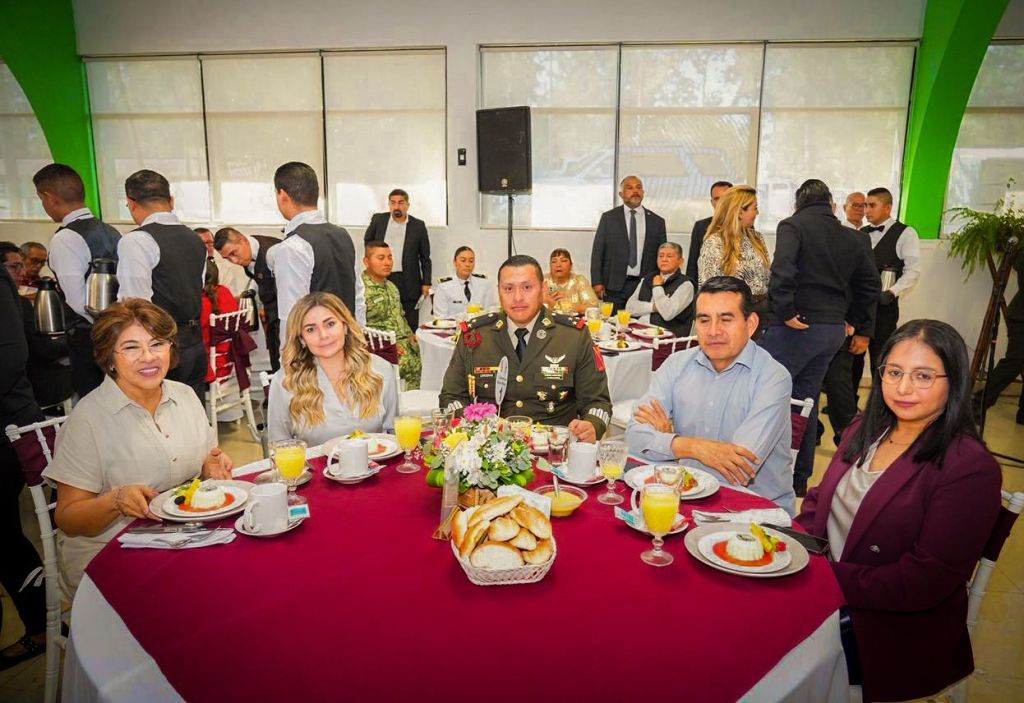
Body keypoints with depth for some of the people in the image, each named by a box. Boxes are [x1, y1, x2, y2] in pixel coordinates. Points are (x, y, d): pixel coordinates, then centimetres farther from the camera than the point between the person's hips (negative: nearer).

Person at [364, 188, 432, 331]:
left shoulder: (418, 225, 3)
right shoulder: (378, 220, 5)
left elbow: (425, 257, 5)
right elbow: (367, 242, 20)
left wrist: (426, 282, 0)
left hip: (408, 283, -1)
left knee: (411, 324, 1)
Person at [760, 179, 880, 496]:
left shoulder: (793, 225, -4)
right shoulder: (849, 239, 16)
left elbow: (783, 267, -23)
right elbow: (870, 283, 22)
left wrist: (785, 309, -19)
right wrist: (855, 321, 24)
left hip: (798, 326, -7)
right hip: (834, 329, 7)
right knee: (806, 400, 15)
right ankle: (799, 479, 23)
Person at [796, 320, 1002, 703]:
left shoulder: (970, 469, -15)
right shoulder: (866, 429, 7)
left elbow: (924, 582, -19)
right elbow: (820, 499, 13)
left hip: (894, 633, -6)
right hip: (821, 600, 6)